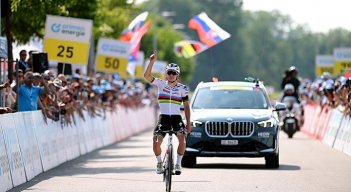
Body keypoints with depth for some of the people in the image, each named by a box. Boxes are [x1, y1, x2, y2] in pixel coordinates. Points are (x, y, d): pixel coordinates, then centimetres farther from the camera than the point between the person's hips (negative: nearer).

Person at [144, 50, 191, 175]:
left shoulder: (182, 88, 5)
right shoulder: (161, 84, 3)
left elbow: (186, 106, 8)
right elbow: (147, 76, -10)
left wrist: (188, 123, 3)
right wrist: (152, 61, -22)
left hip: (176, 118, 0)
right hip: (163, 117, 0)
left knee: (182, 139, -24)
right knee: (156, 142, -14)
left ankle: (178, 163, -6)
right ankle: (159, 163, 14)